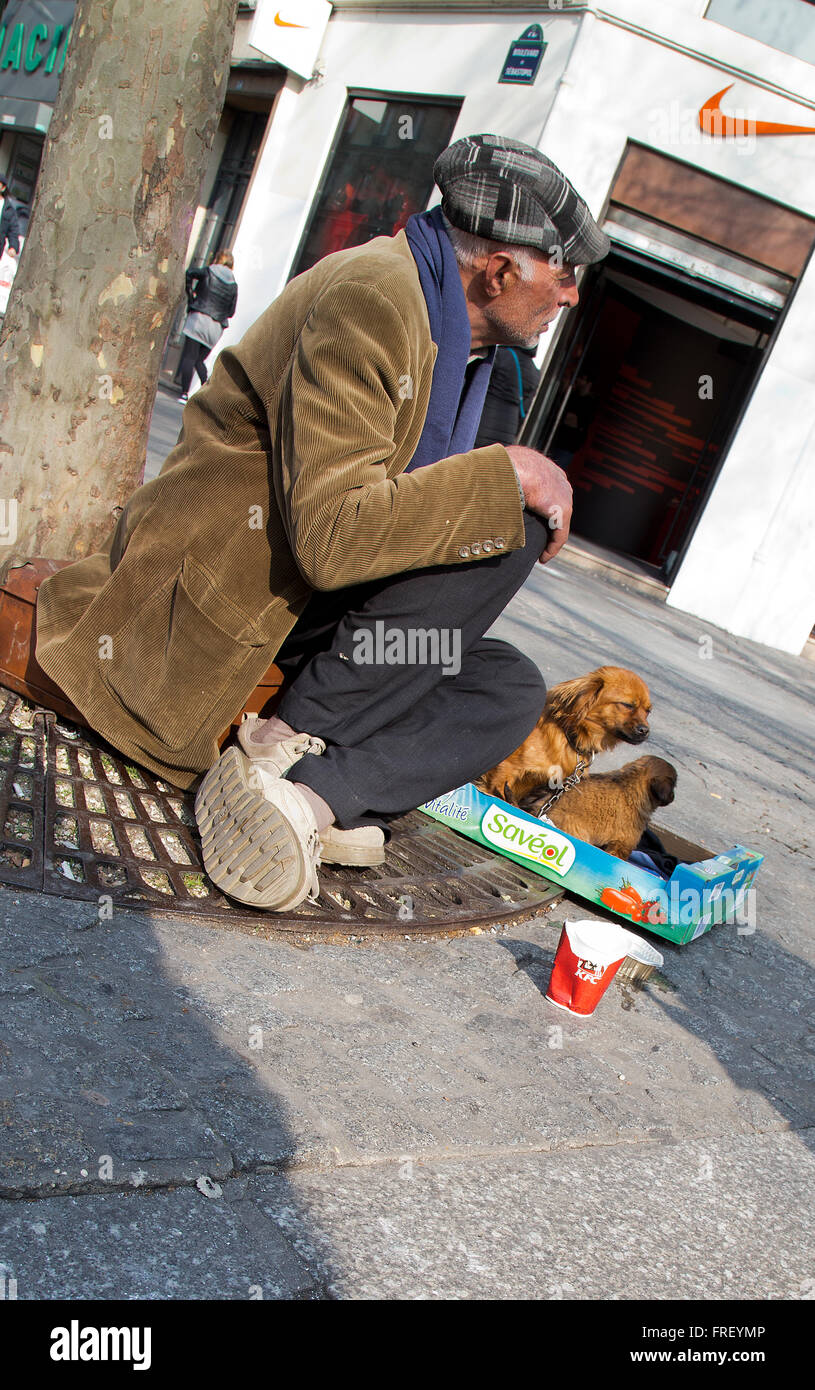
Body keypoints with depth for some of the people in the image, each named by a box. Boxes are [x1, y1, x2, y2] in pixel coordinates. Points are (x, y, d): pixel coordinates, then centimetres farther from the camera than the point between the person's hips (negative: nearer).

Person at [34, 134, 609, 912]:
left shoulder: (451, 326, 12)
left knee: (511, 689, -2)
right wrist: (508, 475, -22)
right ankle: (289, 745, -20)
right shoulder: (371, 297, -19)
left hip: (305, 611, 9)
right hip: (216, 599, -9)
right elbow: (331, 534, -29)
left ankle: (310, 790, -22)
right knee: (510, 523, -21)